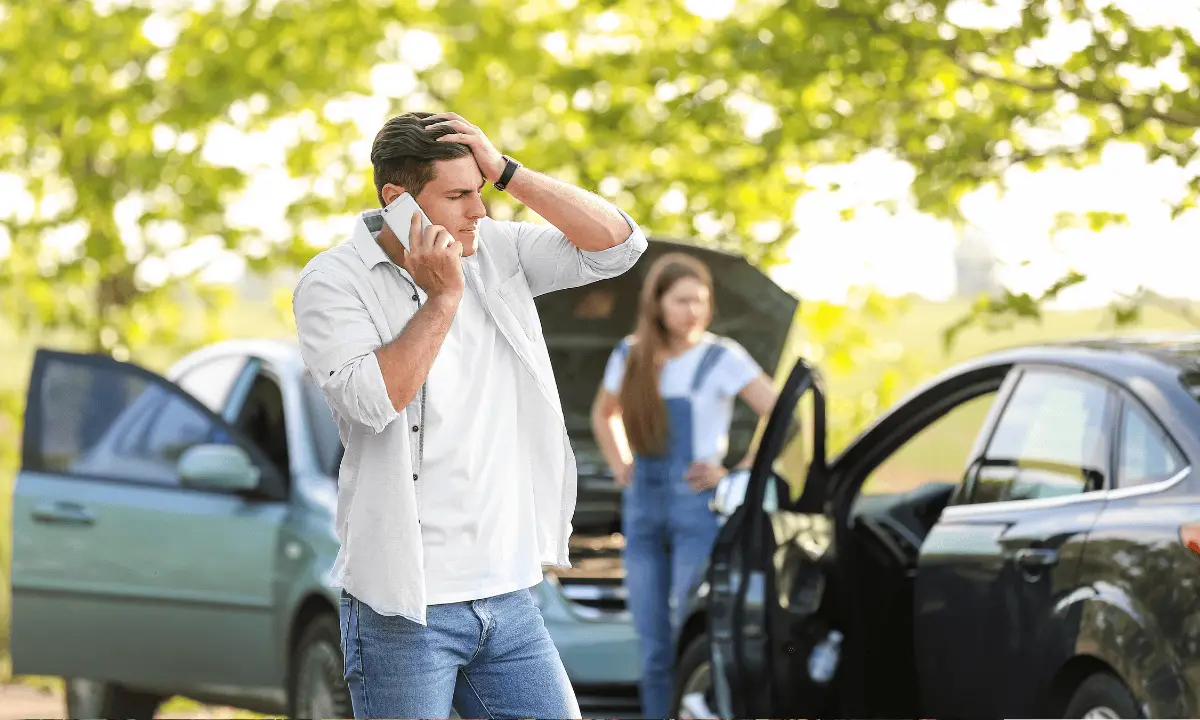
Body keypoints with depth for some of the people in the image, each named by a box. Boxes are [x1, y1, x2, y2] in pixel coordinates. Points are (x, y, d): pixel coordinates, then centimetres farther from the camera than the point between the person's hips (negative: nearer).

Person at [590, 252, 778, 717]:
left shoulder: (721, 359, -5)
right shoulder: (630, 358, 10)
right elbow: (603, 416, 29)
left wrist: (738, 474, -8)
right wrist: (620, 466, 14)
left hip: (698, 508, -5)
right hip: (643, 509, 5)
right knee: (653, 649, 6)